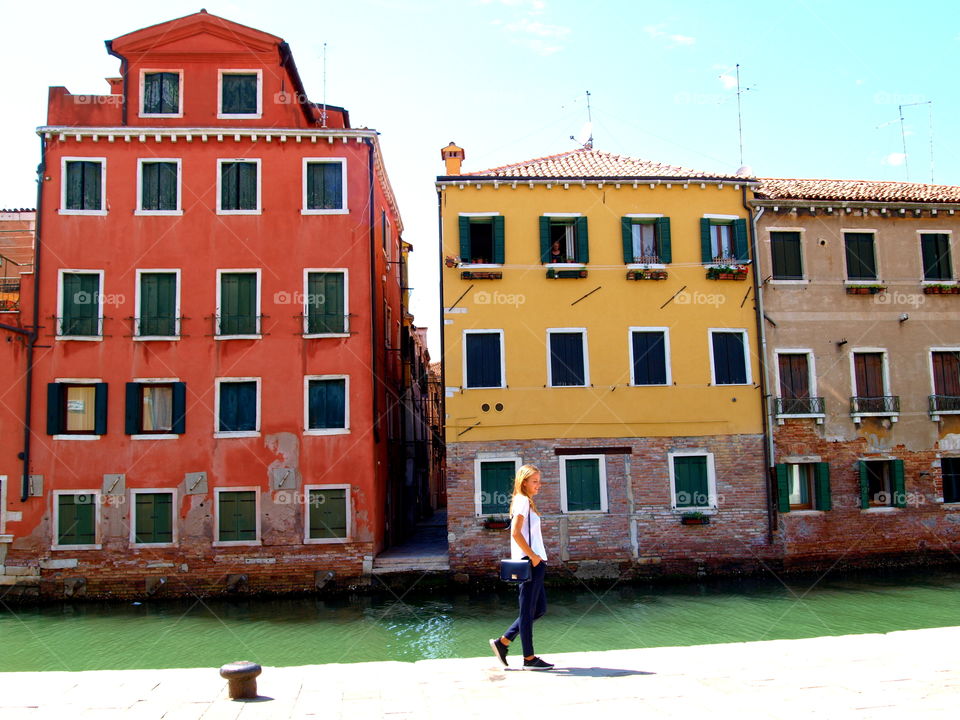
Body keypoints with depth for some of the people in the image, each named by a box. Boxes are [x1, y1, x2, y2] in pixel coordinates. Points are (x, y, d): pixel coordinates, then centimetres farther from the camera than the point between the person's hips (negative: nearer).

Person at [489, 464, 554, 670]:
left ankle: (503, 642, 16)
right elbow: (515, 533, -21)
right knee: (528, 610, -2)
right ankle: (529, 658, 6)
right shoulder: (523, 501, -11)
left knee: (539, 608, 14)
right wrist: (533, 556, -17)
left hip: (534, 562, 10)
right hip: (529, 562, -10)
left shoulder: (525, 501, 19)